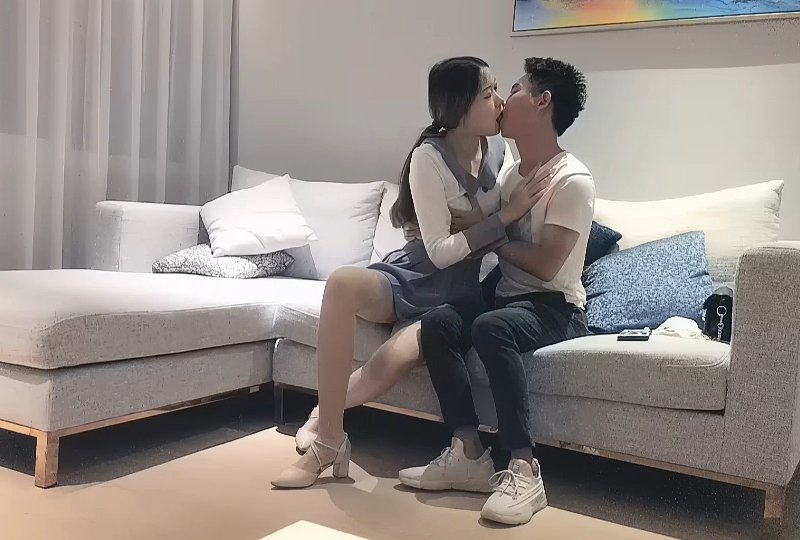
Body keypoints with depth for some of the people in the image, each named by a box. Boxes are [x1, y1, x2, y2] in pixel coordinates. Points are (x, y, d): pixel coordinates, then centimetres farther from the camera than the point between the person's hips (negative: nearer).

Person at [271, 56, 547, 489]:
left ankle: (323, 420, -3)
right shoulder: (429, 158, -13)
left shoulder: (498, 148, 3)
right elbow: (440, 250, -16)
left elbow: (518, 213, 18)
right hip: (412, 277, -2)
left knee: (400, 354, -33)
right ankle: (328, 439, -26)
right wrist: (506, 217, -19)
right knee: (342, 283, -37)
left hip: (458, 294, 2)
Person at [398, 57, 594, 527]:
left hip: (555, 308, -7)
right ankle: (469, 456, -18)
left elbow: (544, 264, -19)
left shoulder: (572, 180, -12)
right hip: (508, 298, 7)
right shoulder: (512, 173, 14)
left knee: (490, 328, -37)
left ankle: (524, 471, -30)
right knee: (439, 322, -22)